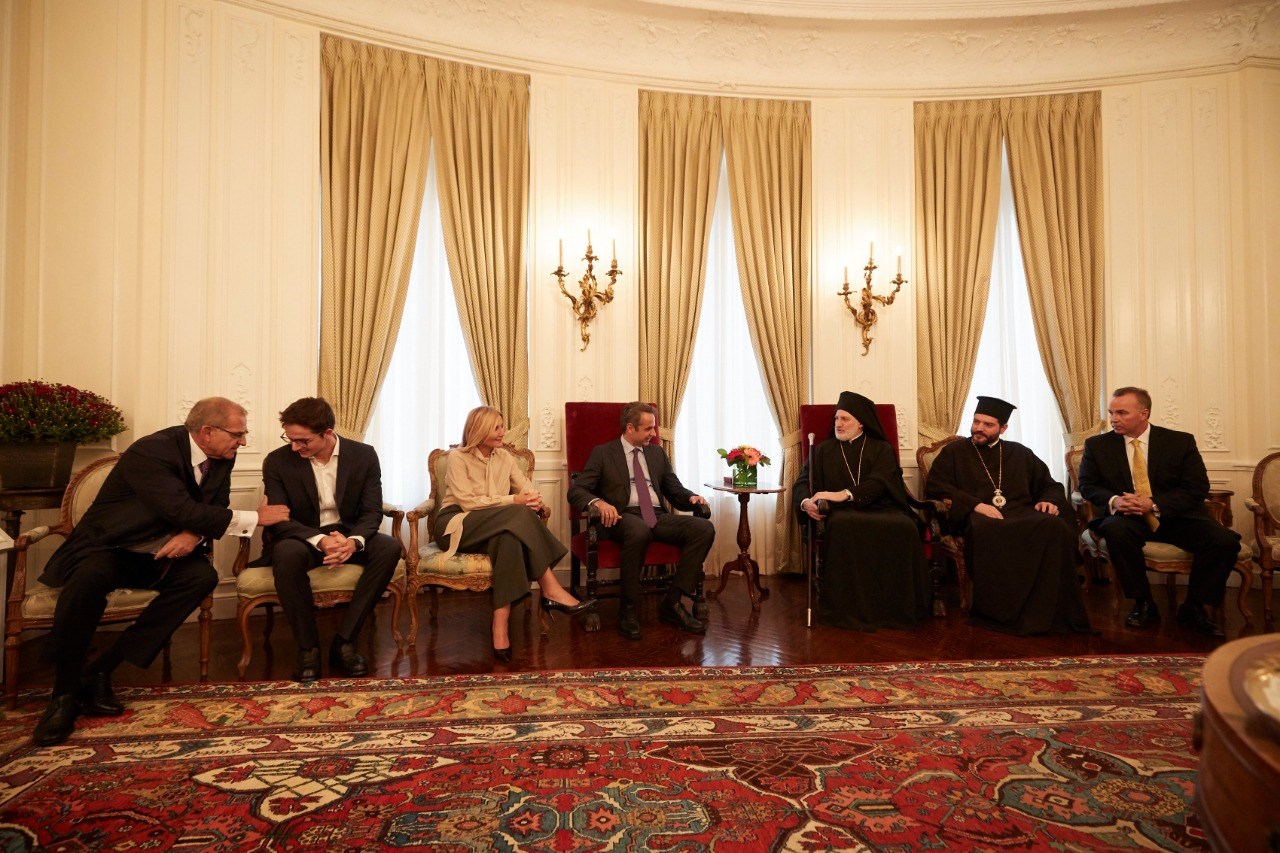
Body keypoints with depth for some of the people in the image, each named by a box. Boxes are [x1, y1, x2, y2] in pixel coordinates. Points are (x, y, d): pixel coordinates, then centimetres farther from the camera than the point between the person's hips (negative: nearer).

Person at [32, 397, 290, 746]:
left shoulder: (221, 457, -2)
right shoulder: (151, 451, -23)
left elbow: (216, 507, 3)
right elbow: (183, 510, -31)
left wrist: (193, 535, -21)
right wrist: (256, 518, -26)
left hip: (158, 555, 5)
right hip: (107, 547, -5)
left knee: (202, 575, -25)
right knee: (92, 576, -38)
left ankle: (100, 672, -17)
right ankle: (65, 693, -19)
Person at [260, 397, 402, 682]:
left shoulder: (364, 455, -6)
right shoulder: (277, 462, -8)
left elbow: (372, 511, -6)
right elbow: (278, 519, -13)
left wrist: (354, 541, -29)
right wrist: (319, 540, -32)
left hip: (348, 534, 2)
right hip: (301, 538, -1)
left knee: (389, 547, -28)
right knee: (288, 553, -37)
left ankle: (343, 642, -19)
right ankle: (308, 648, -19)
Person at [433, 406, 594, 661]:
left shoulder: (505, 457, 13)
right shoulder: (458, 457, -3)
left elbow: (528, 489, 5)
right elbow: (467, 502, -15)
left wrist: (533, 499, -21)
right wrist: (514, 501, -21)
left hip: (498, 528, 5)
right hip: (457, 526, -4)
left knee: (509, 539, -36)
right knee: (519, 514, -33)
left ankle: (501, 627, -42)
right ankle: (550, 590, -33)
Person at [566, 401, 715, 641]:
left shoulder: (657, 453, 22)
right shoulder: (603, 453, 8)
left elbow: (675, 491, 23)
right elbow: (576, 491, 0)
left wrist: (692, 497, -1)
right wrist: (598, 502, -23)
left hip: (658, 516, 5)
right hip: (625, 516, -5)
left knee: (704, 528, -21)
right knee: (639, 531, -41)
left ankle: (673, 603, -14)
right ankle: (628, 609, -23)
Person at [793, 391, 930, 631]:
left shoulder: (882, 449, 17)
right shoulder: (822, 451, 22)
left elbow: (879, 482, -4)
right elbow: (802, 483, 9)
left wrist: (844, 494, -22)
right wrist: (806, 503, -16)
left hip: (880, 508, 0)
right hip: (842, 512, 0)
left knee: (905, 527, -34)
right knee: (843, 525, -37)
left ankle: (898, 608, -21)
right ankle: (848, 608, -29)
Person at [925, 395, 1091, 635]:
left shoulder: (1020, 454, 27)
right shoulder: (954, 452, 17)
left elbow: (1051, 485, 27)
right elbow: (934, 485, 2)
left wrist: (1050, 500, 1)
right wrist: (975, 504, -12)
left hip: (1022, 514, 3)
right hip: (978, 516, -3)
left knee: (1055, 527, -32)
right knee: (986, 530, -41)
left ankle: (1048, 611, -28)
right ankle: (1002, 613, -33)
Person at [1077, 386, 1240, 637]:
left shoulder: (1181, 442, 2)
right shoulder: (1097, 445, 4)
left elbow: (1197, 488, -2)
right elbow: (1087, 485, 5)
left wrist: (1154, 504, -19)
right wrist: (1113, 501, -18)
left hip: (1175, 516, 1)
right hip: (1126, 517, -1)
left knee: (1225, 540, -25)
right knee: (1116, 530, -36)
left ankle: (1193, 608, -3)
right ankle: (1143, 605, -16)